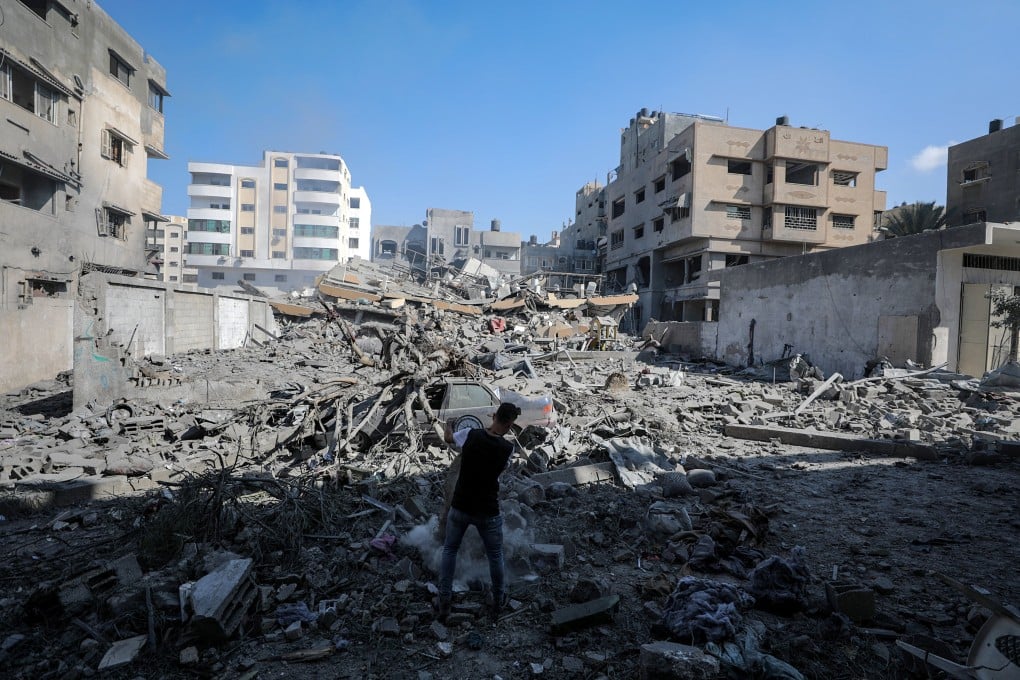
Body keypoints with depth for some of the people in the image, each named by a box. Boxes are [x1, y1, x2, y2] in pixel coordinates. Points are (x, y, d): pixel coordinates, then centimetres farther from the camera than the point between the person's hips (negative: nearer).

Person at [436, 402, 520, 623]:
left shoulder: (470, 435, -15)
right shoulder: (508, 449, -16)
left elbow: (448, 438, 7)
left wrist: (448, 428, 30)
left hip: (460, 507, 1)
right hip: (488, 512, -1)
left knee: (449, 550, 23)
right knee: (495, 556, 22)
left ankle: (444, 602, 29)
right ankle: (498, 602, 38)